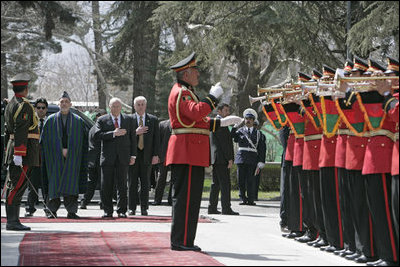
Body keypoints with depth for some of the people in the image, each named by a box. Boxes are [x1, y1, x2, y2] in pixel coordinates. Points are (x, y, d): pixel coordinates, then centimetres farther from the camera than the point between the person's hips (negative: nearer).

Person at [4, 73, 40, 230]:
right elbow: (20, 132, -20)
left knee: (13, 186, 10)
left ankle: (12, 220, 12)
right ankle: (12, 221, -13)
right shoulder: (24, 105, -13)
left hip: (13, 149, 10)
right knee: (17, 186, -11)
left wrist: (9, 151, 25)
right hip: (25, 150, -10)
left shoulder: (10, 105, 18)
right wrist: (18, 154, -24)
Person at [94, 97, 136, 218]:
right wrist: (113, 134, -17)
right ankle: (107, 211, 6)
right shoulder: (102, 120, 6)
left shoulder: (129, 120, 12)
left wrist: (133, 155, 3)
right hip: (108, 158, -1)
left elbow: (132, 137, 11)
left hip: (123, 158, 1)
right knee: (106, 186, -1)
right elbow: (97, 135, -8)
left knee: (122, 185, 1)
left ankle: (122, 211, 7)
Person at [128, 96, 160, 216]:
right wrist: (135, 132, -15)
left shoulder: (153, 120, 8)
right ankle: (132, 208, 6)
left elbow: (156, 138, 5)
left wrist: (156, 155, -3)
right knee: (132, 183, 1)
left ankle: (144, 208, 6)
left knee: (145, 183, 1)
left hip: (147, 156, 0)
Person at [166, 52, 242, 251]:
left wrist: (222, 122, 25)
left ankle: (182, 240, 15)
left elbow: (198, 122, 28)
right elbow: (196, 112, -27)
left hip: (191, 152, 11)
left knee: (188, 196, 12)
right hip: (187, 151, -11)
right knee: (186, 196, -10)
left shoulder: (184, 92, 23)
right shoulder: (181, 93, -10)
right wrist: (213, 96, -17)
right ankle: (181, 241, -9)